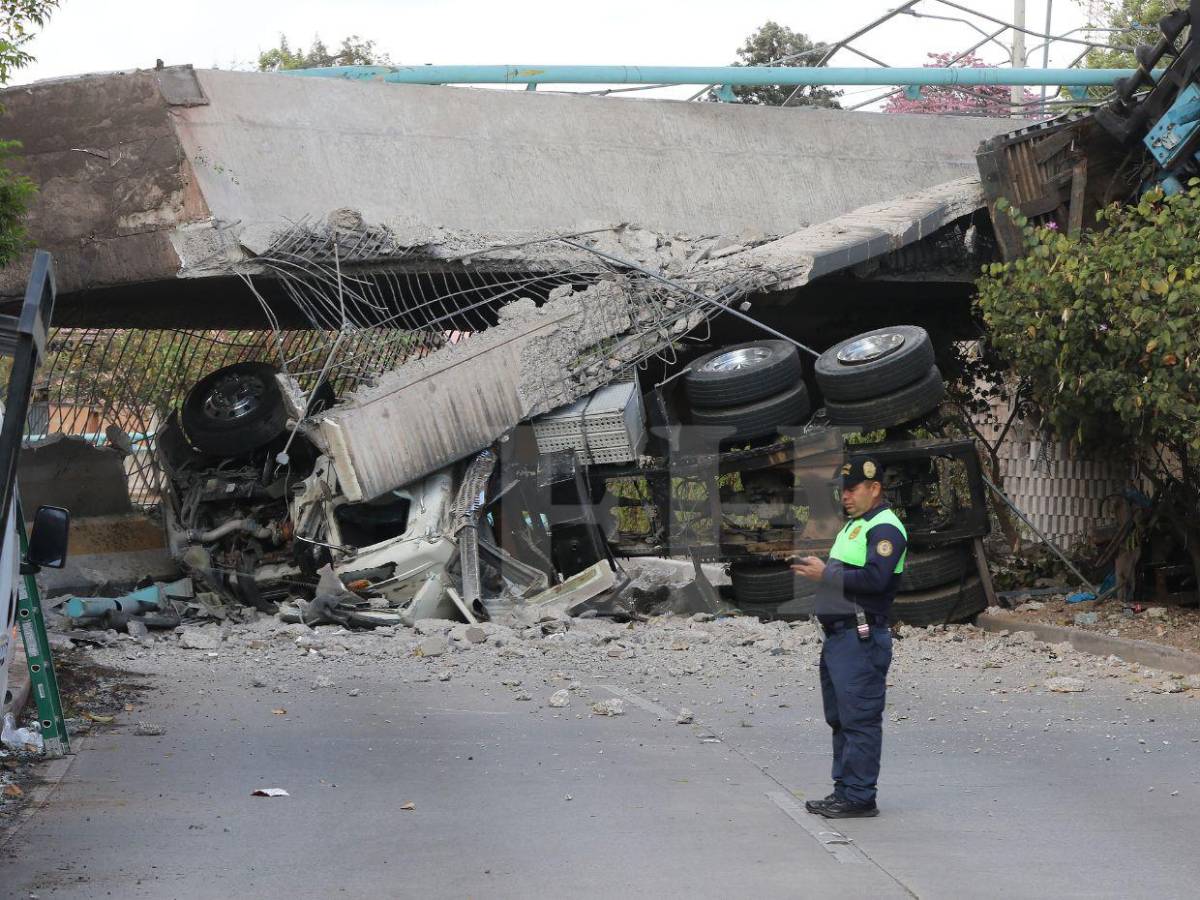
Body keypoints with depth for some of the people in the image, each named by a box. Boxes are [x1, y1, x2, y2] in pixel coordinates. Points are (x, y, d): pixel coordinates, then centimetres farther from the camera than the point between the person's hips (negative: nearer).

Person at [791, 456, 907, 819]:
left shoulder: (885, 529, -12)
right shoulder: (855, 525, 21)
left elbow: (874, 579, -25)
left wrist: (826, 574, -19)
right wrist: (818, 569, 8)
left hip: (862, 637, -11)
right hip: (838, 636, 11)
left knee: (860, 720, -8)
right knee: (840, 719, 15)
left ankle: (859, 797, -5)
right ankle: (844, 790, 22)